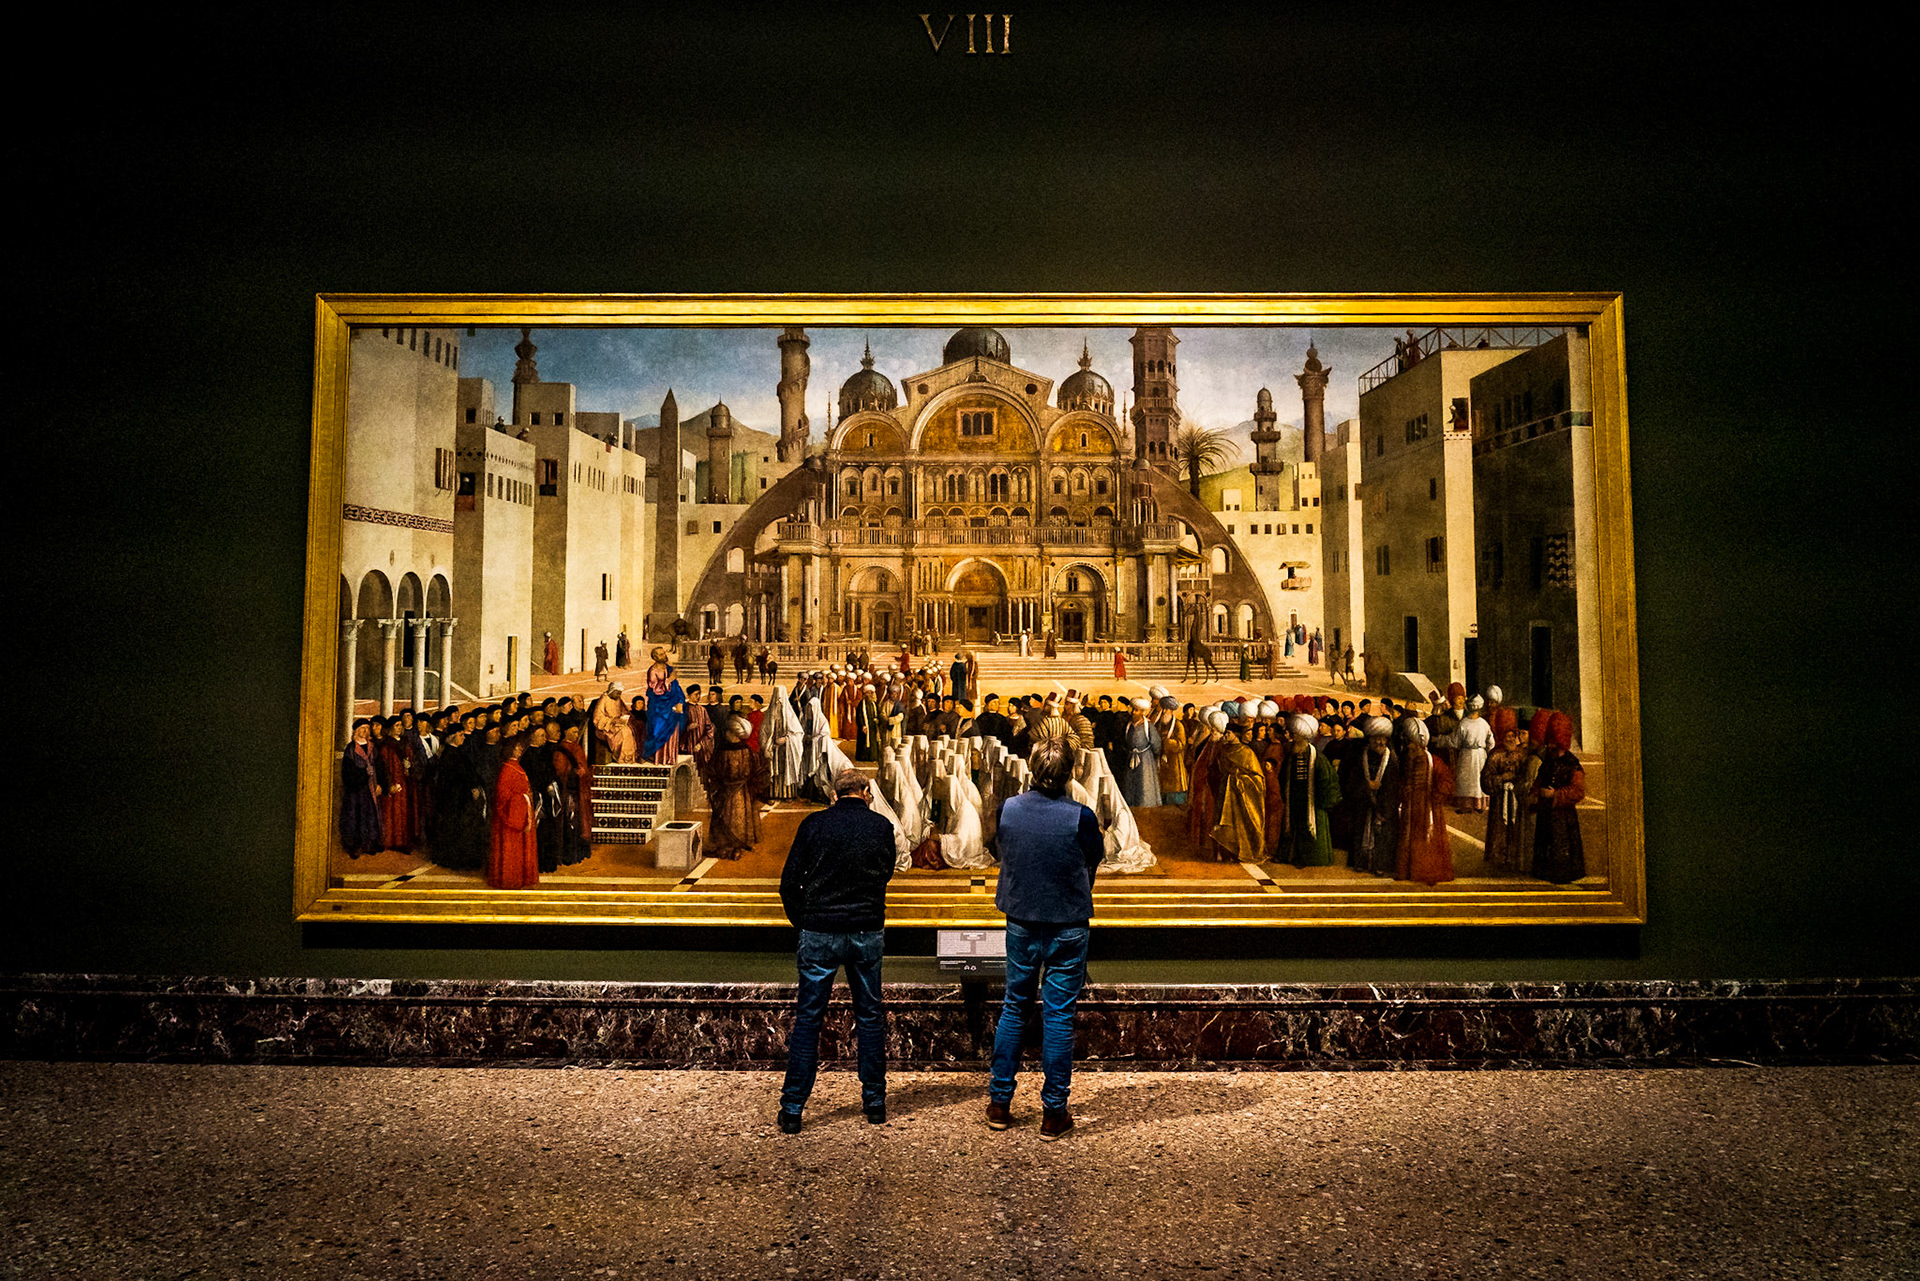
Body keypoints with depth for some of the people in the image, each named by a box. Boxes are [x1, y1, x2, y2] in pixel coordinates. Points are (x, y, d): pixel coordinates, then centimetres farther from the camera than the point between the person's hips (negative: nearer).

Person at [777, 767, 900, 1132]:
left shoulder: (814, 824, -4)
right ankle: (874, 1102, 21)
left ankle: (792, 1109, 8)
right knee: (870, 1016, 14)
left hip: (819, 933, -1)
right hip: (868, 933, 1)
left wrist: (802, 923, 10)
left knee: (808, 1019, 6)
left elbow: (789, 882, -2)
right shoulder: (882, 827, -1)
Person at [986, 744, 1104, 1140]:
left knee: (1014, 1007, 15)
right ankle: (1054, 1113, 13)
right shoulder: (1080, 817, -17)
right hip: (1067, 926, -3)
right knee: (1058, 1016, 5)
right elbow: (1096, 858, 1)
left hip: (1020, 923, 3)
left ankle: (1000, 1103, 22)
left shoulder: (1007, 808, -8)